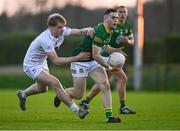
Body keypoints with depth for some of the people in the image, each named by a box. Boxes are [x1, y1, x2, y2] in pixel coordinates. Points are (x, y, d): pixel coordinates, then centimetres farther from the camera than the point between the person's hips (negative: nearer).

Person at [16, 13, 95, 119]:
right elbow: (56, 61, -35)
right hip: (31, 65, -9)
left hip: (42, 62, 9)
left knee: (42, 88, 28)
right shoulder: (45, 40, -35)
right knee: (55, 83, -24)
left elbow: (79, 31, -17)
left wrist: (88, 30, -41)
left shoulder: (62, 31, -14)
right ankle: (77, 110, -24)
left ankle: (23, 94, 57)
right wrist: (77, 58, -39)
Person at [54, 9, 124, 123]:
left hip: (93, 62, 8)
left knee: (105, 86, -11)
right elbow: (95, 55, -26)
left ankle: (109, 116, -14)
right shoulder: (100, 32, -27)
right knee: (78, 95, 2)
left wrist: (114, 50, 7)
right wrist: (108, 67, -16)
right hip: (80, 62, -8)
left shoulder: (109, 31, 2)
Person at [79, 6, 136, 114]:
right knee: (122, 78, -13)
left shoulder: (128, 27, 8)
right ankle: (122, 107, -6)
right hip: (107, 56, -8)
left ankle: (85, 102, 25)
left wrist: (128, 41, -5)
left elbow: (132, 40, 17)